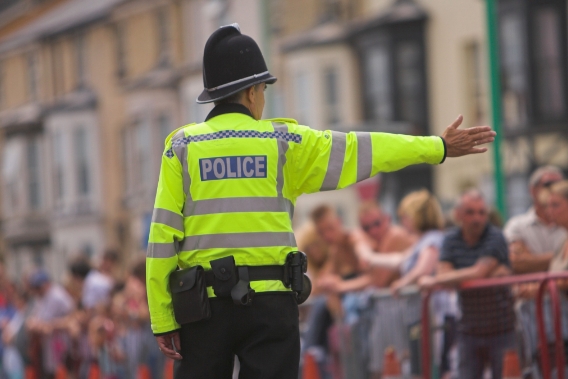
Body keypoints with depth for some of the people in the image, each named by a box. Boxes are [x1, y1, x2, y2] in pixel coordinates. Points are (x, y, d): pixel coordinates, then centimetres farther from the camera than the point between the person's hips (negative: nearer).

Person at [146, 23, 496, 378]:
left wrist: (163, 319, 0)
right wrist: (439, 147, 23)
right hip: (270, 300, 0)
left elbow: (163, 235, -2)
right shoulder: (282, 142, 3)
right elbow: (361, 150, 12)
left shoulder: (181, 147, 3)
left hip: (204, 304, 1)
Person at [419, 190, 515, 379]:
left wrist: (433, 281, -10)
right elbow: (443, 275, -7)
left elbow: (478, 273, -18)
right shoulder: (451, 240, 5)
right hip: (469, 330, 4)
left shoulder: (495, 238, -9)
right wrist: (490, 274, -17)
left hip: (501, 329, -4)